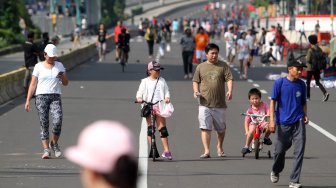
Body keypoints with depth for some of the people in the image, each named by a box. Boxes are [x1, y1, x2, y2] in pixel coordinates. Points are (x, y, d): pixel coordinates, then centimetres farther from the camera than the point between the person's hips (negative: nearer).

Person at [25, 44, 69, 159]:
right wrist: (28, 100, -1)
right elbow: (33, 84, 6)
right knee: (44, 124, -5)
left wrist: (62, 76, -9)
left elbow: (65, 83, 14)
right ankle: (46, 149, -3)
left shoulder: (59, 66, 12)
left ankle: (54, 143, 5)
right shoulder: (39, 67, 7)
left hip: (55, 97, 1)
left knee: (58, 121, -17)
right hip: (41, 96, -1)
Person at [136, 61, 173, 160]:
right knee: (149, 128, 0)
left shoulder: (162, 80, 15)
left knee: (162, 127, -7)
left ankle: (166, 150, -10)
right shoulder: (145, 81, 12)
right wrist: (139, 98, -18)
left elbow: (166, 91, 10)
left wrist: (167, 98, -11)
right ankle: (152, 148, 4)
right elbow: (140, 92, 4)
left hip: (159, 106, 0)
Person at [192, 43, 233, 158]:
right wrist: (196, 91, -5)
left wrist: (230, 90, -18)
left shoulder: (223, 66, 6)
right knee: (205, 127, -11)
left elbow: (229, 79, -1)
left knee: (221, 128, 12)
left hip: (220, 104, 1)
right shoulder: (201, 67, 9)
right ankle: (206, 151, -11)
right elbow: (195, 81, 14)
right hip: (205, 104, -1)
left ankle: (219, 147, 33)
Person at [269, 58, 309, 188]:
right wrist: (272, 120, -11)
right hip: (283, 123, -2)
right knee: (280, 150, 9)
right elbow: (273, 101, -3)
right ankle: (275, 171, 39)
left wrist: (305, 115, 0)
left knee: (299, 151, -7)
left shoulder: (301, 84, 7)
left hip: (298, 122, 2)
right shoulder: (279, 83, -4)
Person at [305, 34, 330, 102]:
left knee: (308, 82, 11)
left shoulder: (310, 50, -17)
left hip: (310, 68, -6)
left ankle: (308, 96, 16)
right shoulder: (319, 49, 2)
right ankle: (325, 93, -10)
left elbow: (308, 60, -19)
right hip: (317, 68, 6)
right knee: (317, 82, 12)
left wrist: (306, 58, 2)